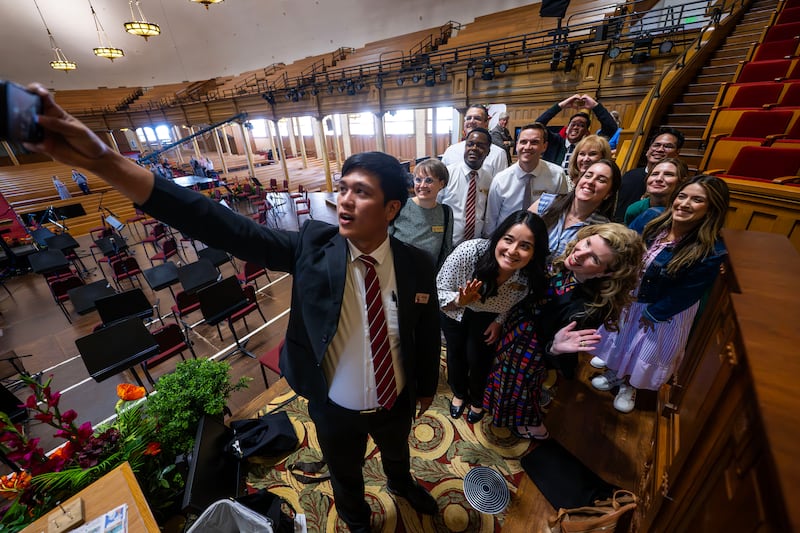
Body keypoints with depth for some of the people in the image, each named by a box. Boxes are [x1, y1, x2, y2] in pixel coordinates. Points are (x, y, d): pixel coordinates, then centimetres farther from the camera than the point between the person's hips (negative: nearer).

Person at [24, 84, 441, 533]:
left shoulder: (417, 265, -21)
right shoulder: (313, 246, -25)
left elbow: (428, 334, -8)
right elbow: (224, 227, -30)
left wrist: (427, 386, 8)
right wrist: (104, 161, -39)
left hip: (396, 403, 2)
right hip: (334, 408, -1)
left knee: (398, 453, 36)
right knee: (346, 475, 31)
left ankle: (402, 483, 74)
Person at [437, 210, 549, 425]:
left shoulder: (530, 277, -31)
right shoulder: (468, 251, -41)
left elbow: (515, 303, -5)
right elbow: (438, 290, -26)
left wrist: (499, 321, -9)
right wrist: (459, 300, -44)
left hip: (489, 315, 1)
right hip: (455, 311, 0)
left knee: (478, 358, 4)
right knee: (456, 353, 13)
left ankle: (477, 399, 42)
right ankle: (459, 393, 48)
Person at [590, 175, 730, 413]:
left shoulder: (711, 252, -28)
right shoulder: (650, 219, -20)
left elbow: (684, 295, -20)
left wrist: (651, 314, -11)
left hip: (663, 311, -3)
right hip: (626, 297, 3)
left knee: (647, 348, 19)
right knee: (621, 338, 24)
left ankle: (629, 386, 48)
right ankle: (614, 372, 53)